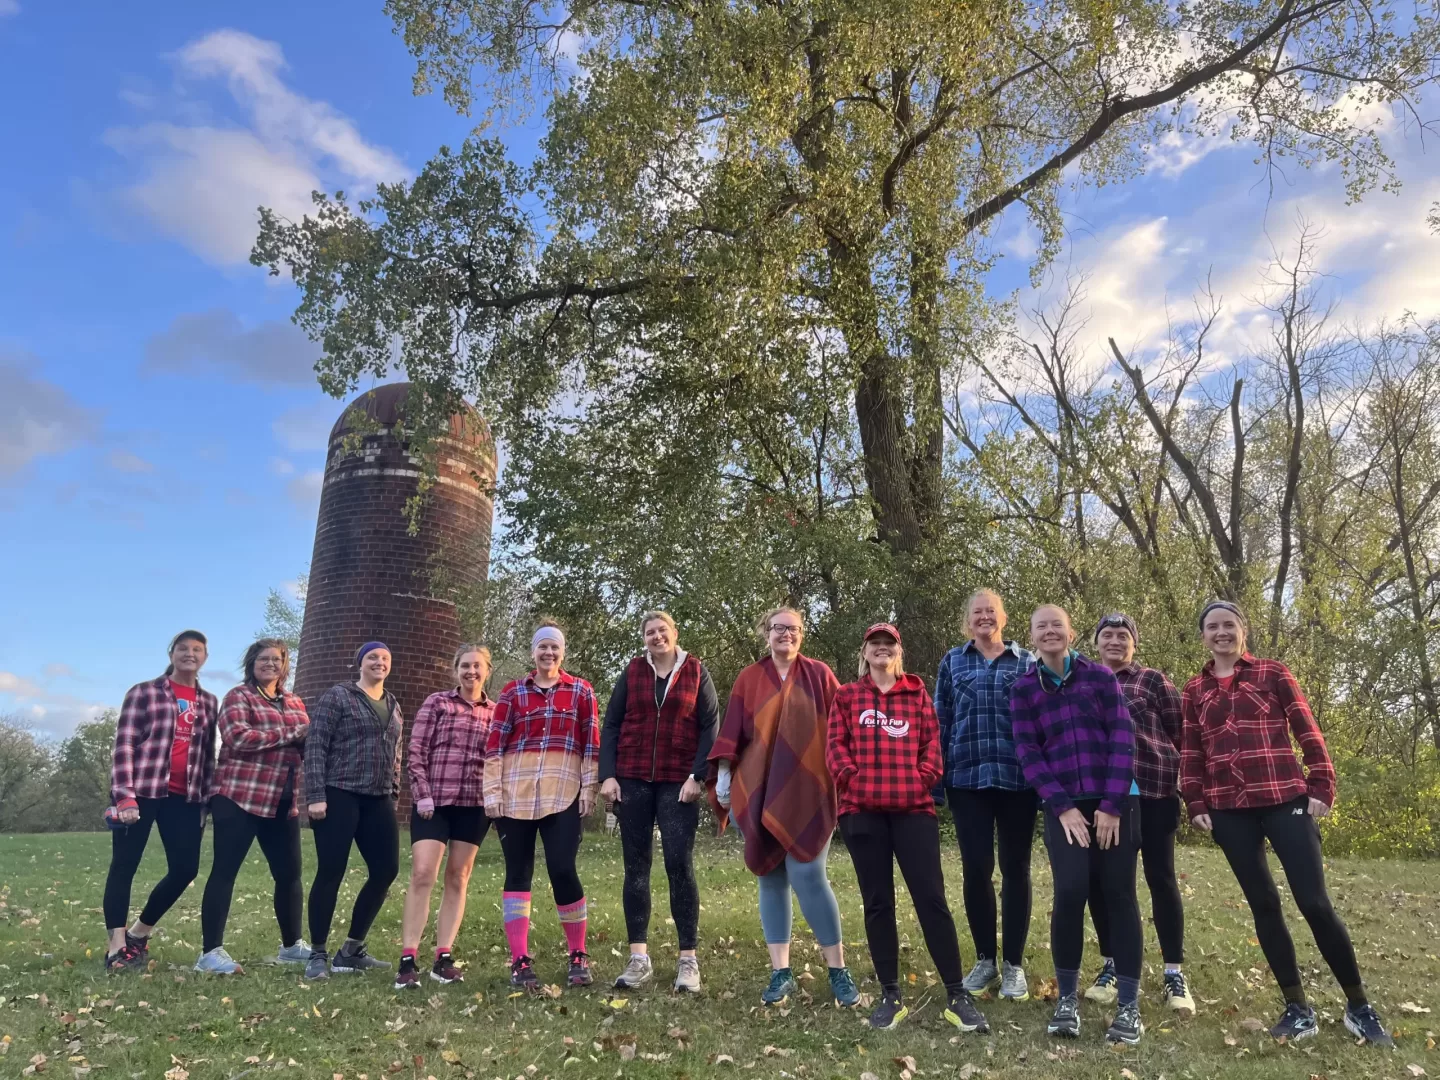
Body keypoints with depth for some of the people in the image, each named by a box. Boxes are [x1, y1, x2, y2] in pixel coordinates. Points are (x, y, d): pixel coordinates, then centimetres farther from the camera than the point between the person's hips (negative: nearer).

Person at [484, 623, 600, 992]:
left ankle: (578, 956, 12)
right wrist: (492, 791, -2)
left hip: (562, 792, -1)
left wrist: (589, 787, -1)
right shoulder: (512, 692, 8)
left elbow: (591, 743, 6)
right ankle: (520, 961, 9)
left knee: (562, 870, -6)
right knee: (518, 873, 3)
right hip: (515, 792, 1)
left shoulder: (581, 691, 7)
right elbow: (494, 744, 5)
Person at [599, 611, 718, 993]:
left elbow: (710, 728, -1)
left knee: (679, 864, -5)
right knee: (636, 866, 4)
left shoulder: (696, 672, 3)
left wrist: (698, 777, -11)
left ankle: (688, 959, 4)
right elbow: (611, 725, 7)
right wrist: (608, 775, -3)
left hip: (678, 783, -2)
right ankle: (639, 958, 11)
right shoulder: (632, 672, 8)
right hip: (632, 780, 2)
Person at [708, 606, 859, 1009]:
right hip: (760, 790, 2)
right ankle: (781, 973, 15)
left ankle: (838, 971, 6)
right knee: (771, 878, 5)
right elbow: (731, 731, 6)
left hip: (808, 790, -2)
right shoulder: (748, 680, 8)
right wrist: (722, 773, -1)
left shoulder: (819, 675, 5)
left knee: (807, 874, -9)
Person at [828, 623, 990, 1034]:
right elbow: (836, 745, 5)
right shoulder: (846, 697, 13)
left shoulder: (917, 693, 13)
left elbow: (933, 741, 6)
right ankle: (890, 996, 16)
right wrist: (851, 779, -9)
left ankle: (958, 996, 7)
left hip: (913, 807, 0)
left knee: (931, 897, -2)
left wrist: (923, 779, -7)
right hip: (862, 809, 1)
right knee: (877, 902, 6)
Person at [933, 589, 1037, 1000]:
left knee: (1015, 868, 6)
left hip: (1018, 779, 0)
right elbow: (940, 722, 7)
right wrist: (936, 779, 2)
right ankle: (985, 960, 20)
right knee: (976, 869, 4)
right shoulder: (952, 662, 9)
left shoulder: (1028, 662, 7)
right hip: (968, 780, 1)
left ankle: (1014, 965, 18)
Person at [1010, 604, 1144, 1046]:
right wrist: (1062, 807, -10)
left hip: (1113, 802, 0)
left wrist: (1112, 804, -10)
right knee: (1070, 892, -11)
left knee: (1119, 895, 1)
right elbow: (1028, 753, 0)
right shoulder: (1023, 689, 5)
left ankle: (1129, 1006, 13)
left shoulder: (1100, 676, 3)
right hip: (1064, 806, 0)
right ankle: (1067, 999, 6)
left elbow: (1122, 739, -3)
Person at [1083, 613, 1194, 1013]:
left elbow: (1180, 732, 3)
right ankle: (1110, 965, 20)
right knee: (1100, 878, 5)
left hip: (1153, 790, -3)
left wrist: (1182, 779, 0)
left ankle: (1174, 973, 13)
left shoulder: (1154, 681, 3)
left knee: (1160, 877, 4)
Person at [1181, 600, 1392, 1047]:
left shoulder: (1272, 673, 4)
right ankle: (1298, 1008, 16)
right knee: (1263, 904, 5)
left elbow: (1306, 728, 1)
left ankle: (1359, 1006, 14)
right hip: (1229, 809, 3)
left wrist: (1321, 785, -6)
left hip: (1285, 799, -2)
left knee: (1314, 902, -4)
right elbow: (1191, 751, 10)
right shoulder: (1195, 689, 10)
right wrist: (1195, 804, 3)